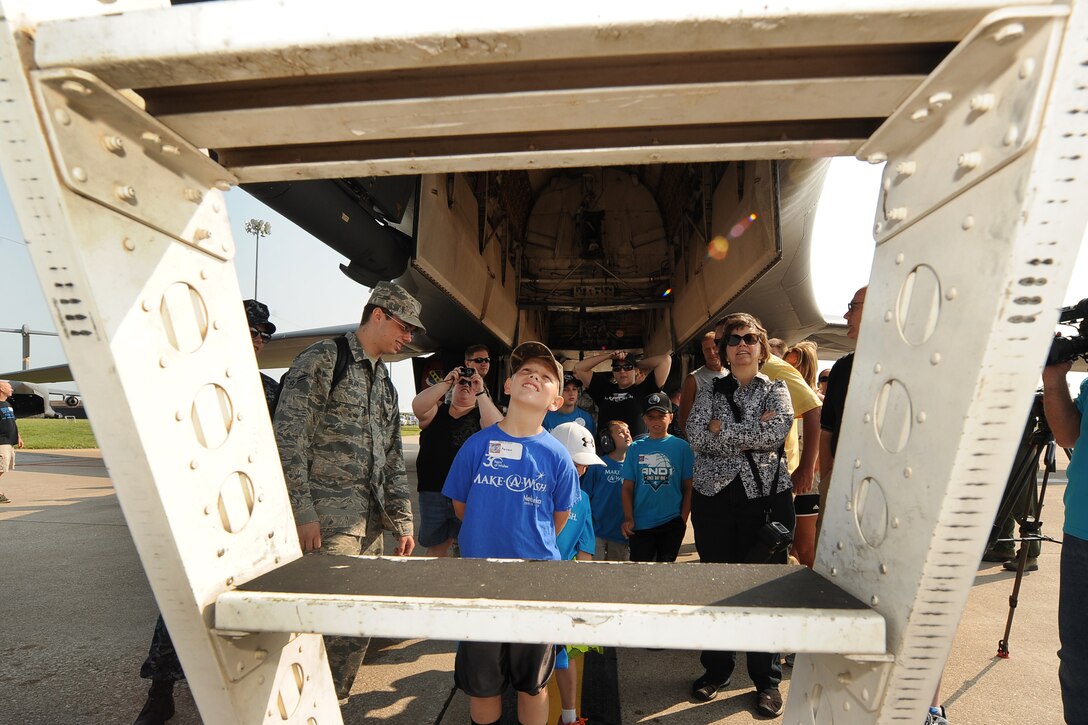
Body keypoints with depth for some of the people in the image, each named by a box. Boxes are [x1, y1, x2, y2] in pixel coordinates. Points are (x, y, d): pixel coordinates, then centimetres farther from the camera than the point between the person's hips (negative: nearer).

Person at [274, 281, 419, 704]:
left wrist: (402, 522, 16)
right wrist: (302, 511, -17)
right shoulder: (323, 359, -5)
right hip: (327, 519, -8)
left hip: (369, 521, 8)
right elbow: (288, 436, -13)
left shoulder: (384, 381, 19)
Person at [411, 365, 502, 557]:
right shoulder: (436, 412, 11)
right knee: (436, 547, 14)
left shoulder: (481, 415, 7)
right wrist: (446, 382, -14)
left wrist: (481, 392, -16)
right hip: (433, 491, 2)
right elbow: (417, 406, -10)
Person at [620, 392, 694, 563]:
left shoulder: (682, 446, -1)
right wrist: (628, 519, -6)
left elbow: (688, 487, 0)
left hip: (672, 523, 0)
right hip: (640, 523, 1)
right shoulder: (635, 448, 2)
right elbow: (627, 488, 2)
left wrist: (683, 519, -4)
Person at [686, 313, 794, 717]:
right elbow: (695, 435, -9)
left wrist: (723, 430, -11)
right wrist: (751, 434, -13)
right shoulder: (709, 393, 9)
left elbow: (776, 432, -14)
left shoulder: (776, 390, 6)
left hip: (765, 497, -1)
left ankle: (767, 680, 24)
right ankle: (716, 670, 29)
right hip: (714, 498, 2)